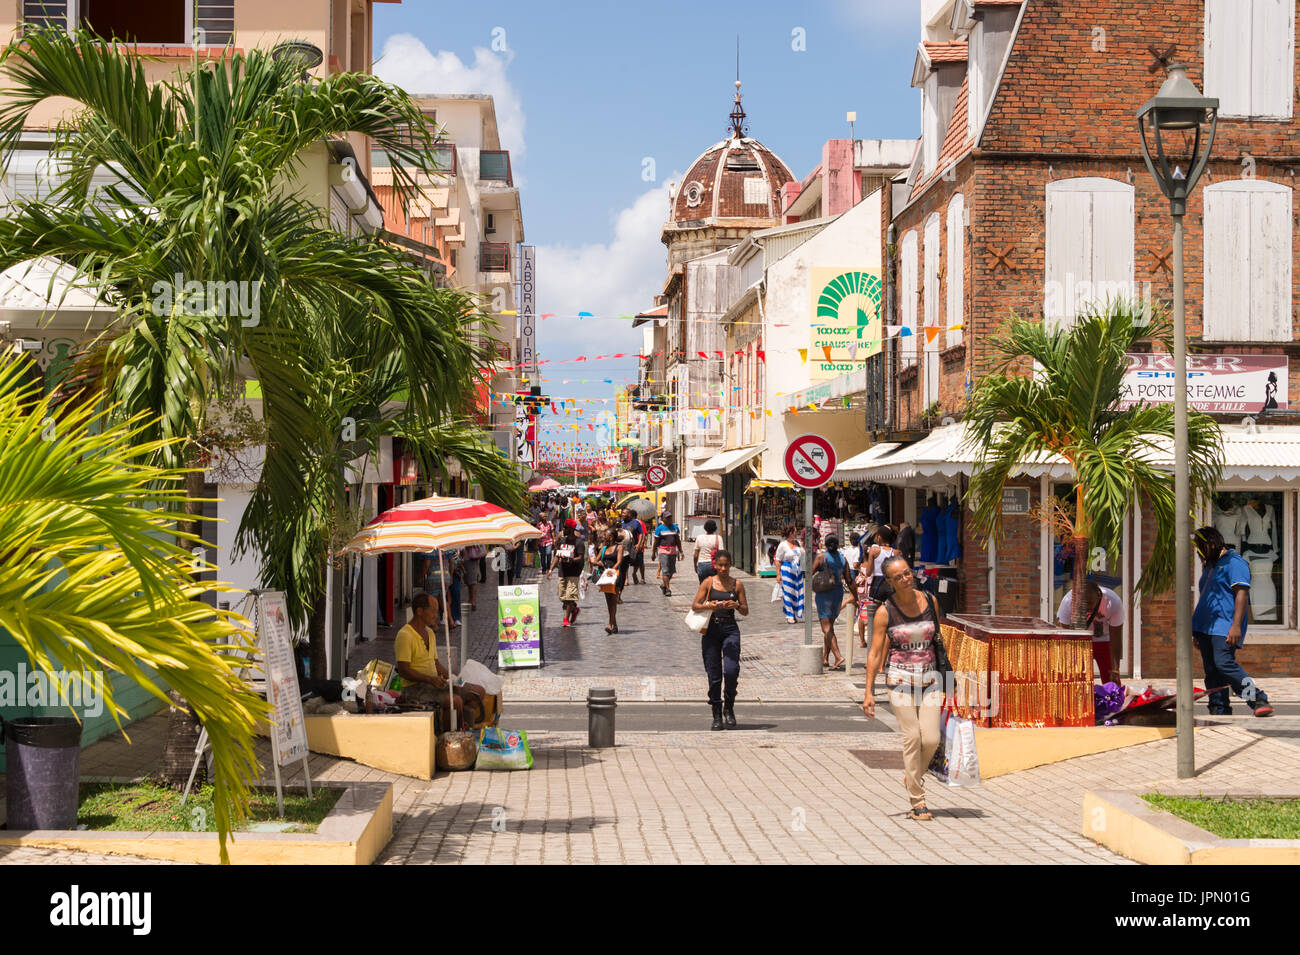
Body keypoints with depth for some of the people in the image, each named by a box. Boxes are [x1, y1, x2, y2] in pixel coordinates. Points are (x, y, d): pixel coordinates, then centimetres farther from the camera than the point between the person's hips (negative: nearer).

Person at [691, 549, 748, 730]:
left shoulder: (737, 585, 8)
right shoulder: (708, 582, 5)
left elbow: (746, 611, 9)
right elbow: (694, 606, -1)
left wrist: (736, 605, -12)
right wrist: (709, 606, -20)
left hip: (730, 630, 0)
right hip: (711, 629, 0)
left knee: (731, 671, -16)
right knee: (714, 675, 1)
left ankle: (729, 708, 6)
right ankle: (717, 715, 12)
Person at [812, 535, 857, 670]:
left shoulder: (821, 557, -10)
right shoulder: (843, 558, 2)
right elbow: (849, 581, 3)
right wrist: (855, 598, 9)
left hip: (824, 594, -5)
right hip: (838, 593, 5)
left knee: (827, 628, -6)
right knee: (829, 626, 17)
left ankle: (838, 656, -22)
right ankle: (825, 658, 20)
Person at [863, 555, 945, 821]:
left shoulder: (930, 601, 4)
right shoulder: (885, 611, -4)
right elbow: (875, 653, -2)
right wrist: (869, 692, -5)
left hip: (930, 678, 3)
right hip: (900, 678, -3)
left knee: (931, 738, -8)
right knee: (912, 737, -8)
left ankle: (913, 776, 23)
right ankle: (917, 801, 2)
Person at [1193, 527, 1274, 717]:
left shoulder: (1234, 561, -5)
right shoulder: (1210, 566, 24)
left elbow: (1242, 593, -14)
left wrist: (1236, 625, -24)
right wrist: (1197, 633, 26)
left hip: (1224, 627, -9)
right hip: (1206, 628, 9)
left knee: (1224, 663, -23)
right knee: (1211, 671, 4)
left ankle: (1259, 700, -18)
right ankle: (1219, 712, 6)